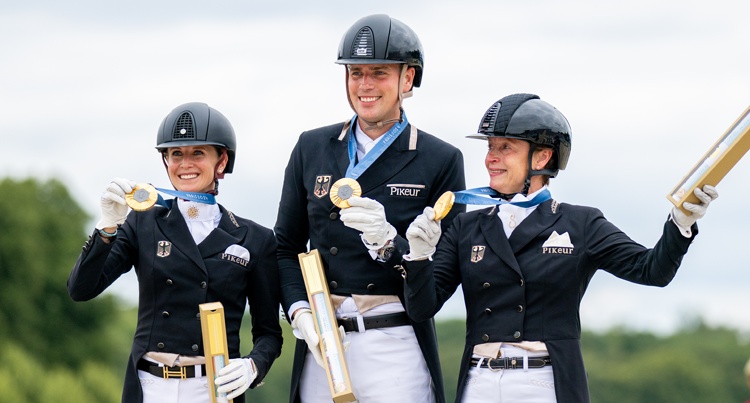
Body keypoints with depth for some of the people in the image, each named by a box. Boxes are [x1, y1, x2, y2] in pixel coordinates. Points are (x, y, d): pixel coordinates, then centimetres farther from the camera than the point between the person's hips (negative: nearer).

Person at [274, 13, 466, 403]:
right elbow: (286, 248, 13)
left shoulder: (441, 160, 1)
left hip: (396, 348, -3)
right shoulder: (312, 148, 11)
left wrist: (387, 240, -18)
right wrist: (300, 313, -4)